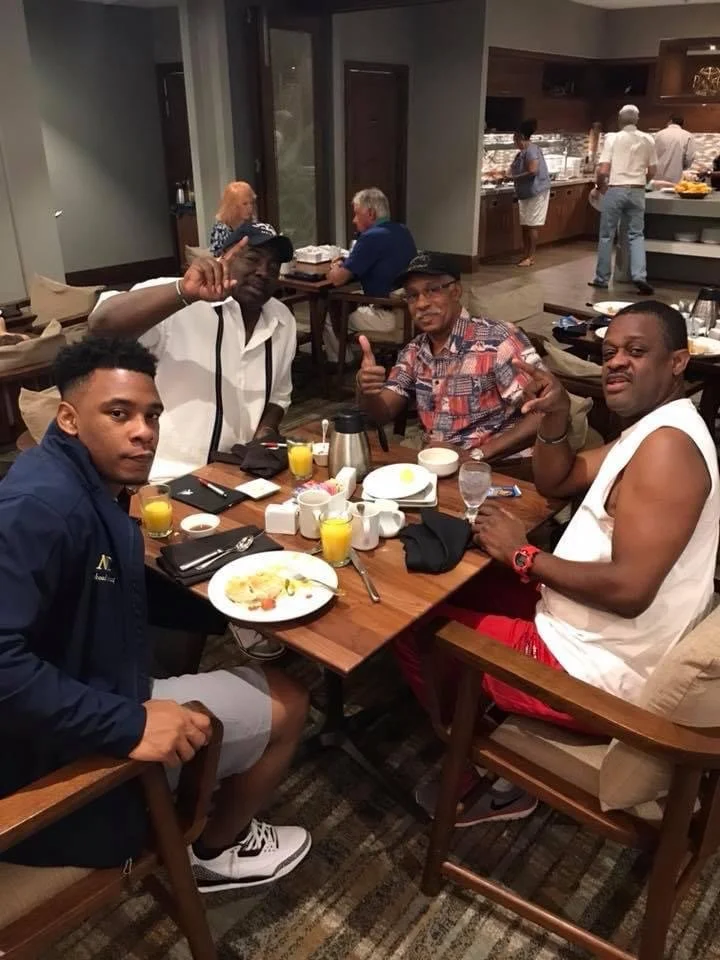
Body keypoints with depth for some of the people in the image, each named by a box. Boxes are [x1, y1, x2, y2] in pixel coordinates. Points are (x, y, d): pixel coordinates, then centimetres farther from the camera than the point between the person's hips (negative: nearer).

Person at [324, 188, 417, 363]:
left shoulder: (371, 237, -16)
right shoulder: (403, 232, 11)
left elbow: (337, 279, -12)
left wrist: (335, 269, 11)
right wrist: (344, 265, 12)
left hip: (390, 317, -9)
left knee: (331, 319, 10)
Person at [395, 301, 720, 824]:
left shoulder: (668, 445, -24)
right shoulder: (652, 429, 8)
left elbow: (629, 589, -31)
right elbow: (556, 482, 14)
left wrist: (523, 555, -19)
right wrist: (555, 420, -6)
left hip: (594, 668, -10)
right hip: (588, 629, 10)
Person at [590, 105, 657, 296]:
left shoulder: (612, 138, -4)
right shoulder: (648, 140, 6)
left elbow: (603, 171, -10)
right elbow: (652, 173, 9)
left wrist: (601, 187, 9)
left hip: (615, 191, -2)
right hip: (637, 192, 3)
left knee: (607, 236, 6)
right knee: (636, 235, 7)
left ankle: (602, 279, 11)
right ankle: (639, 276, -8)